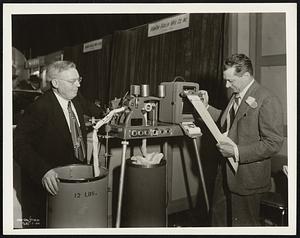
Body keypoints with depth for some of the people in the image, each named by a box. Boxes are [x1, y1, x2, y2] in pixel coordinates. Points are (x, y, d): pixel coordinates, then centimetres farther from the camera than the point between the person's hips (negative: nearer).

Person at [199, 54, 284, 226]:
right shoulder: (237, 96, 7)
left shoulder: (267, 101, -21)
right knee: (219, 217, 23)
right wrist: (207, 107, 11)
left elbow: (273, 144, -23)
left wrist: (237, 152, -26)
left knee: (243, 224, 13)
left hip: (247, 177, -8)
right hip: (226, 172, 8)